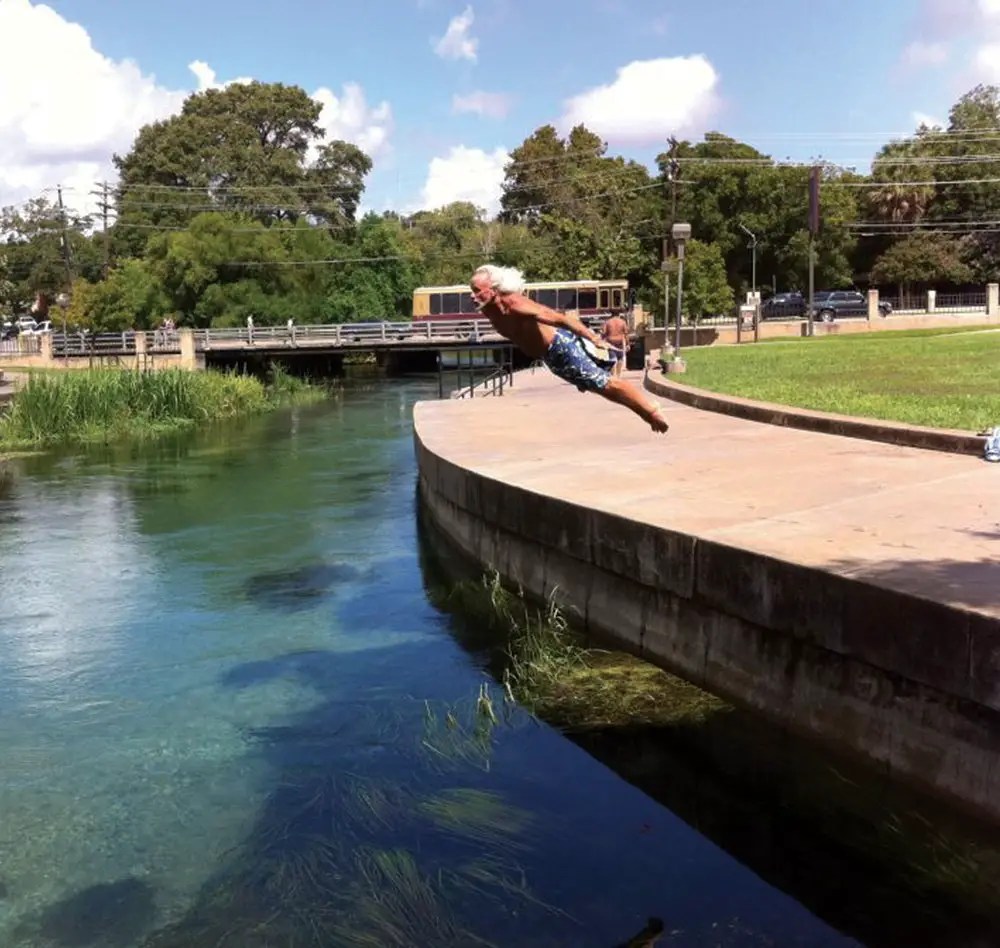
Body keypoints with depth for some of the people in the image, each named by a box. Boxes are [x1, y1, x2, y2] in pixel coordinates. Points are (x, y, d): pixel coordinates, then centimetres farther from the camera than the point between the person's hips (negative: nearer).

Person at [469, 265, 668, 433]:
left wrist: (592, 338, -30)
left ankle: (652, 410, 12)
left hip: (562, 345, -8)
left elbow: (559, 317, -31)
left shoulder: (514, 305, -31)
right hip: (549, 356, 8)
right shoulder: (489, 311, -6)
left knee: (606, 384, -2)